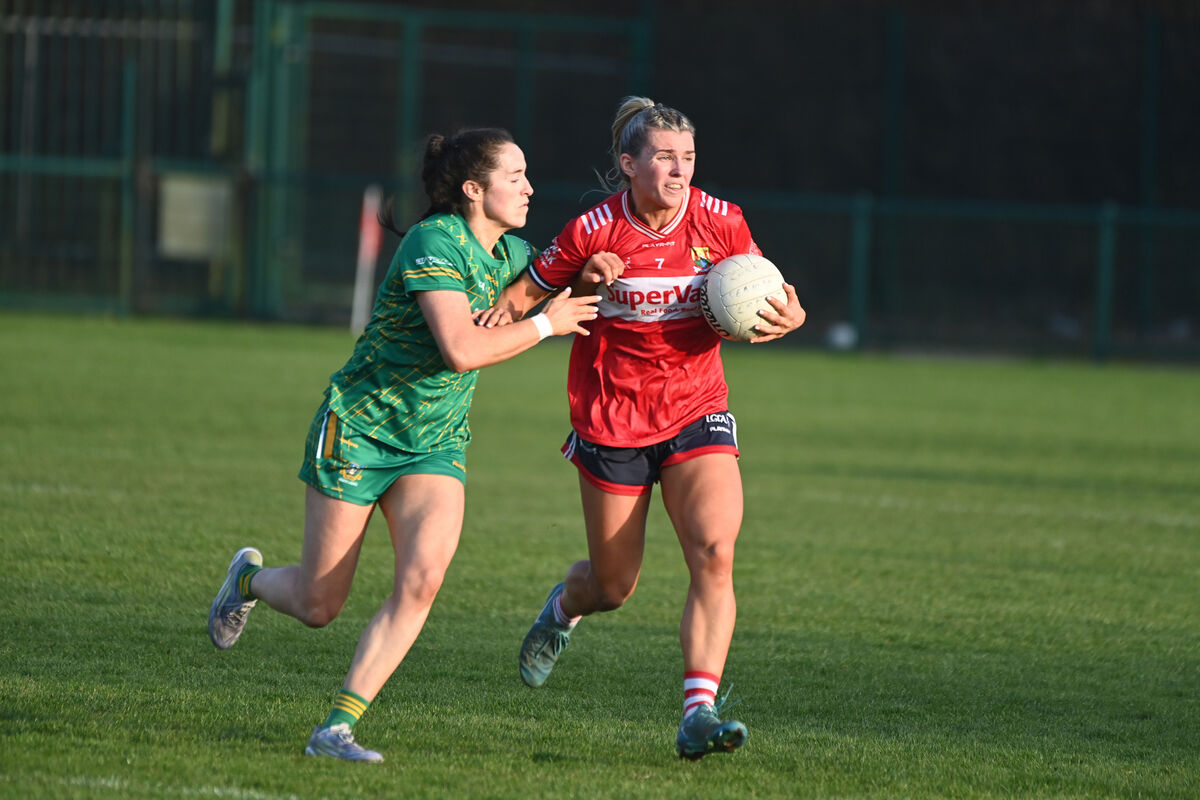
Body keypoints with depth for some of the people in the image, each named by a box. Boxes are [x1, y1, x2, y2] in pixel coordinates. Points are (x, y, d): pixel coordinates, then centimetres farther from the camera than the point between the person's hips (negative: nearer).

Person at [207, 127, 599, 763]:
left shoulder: (509, 254, 5)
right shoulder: (435, 242, -20)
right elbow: (461, 350, -30)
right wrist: (545, 324, -18)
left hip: (435, 444, 6)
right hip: (359, 428, -6)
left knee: (423, 577, -20)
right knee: (316, 607, 1)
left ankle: (336, 728, -15)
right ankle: (250, 578, 38)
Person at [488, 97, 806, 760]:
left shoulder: (719, 222, -6)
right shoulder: (594, 231, -11)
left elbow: (766, 296, 7)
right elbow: (524, 293, 2)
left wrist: (787, 318, -16)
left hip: (697, 413, 2)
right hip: (611, 422, -1)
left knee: (714, 555, -21)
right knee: (614, 586, 9)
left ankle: (698, 712, -21)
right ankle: (564, 607, 47)